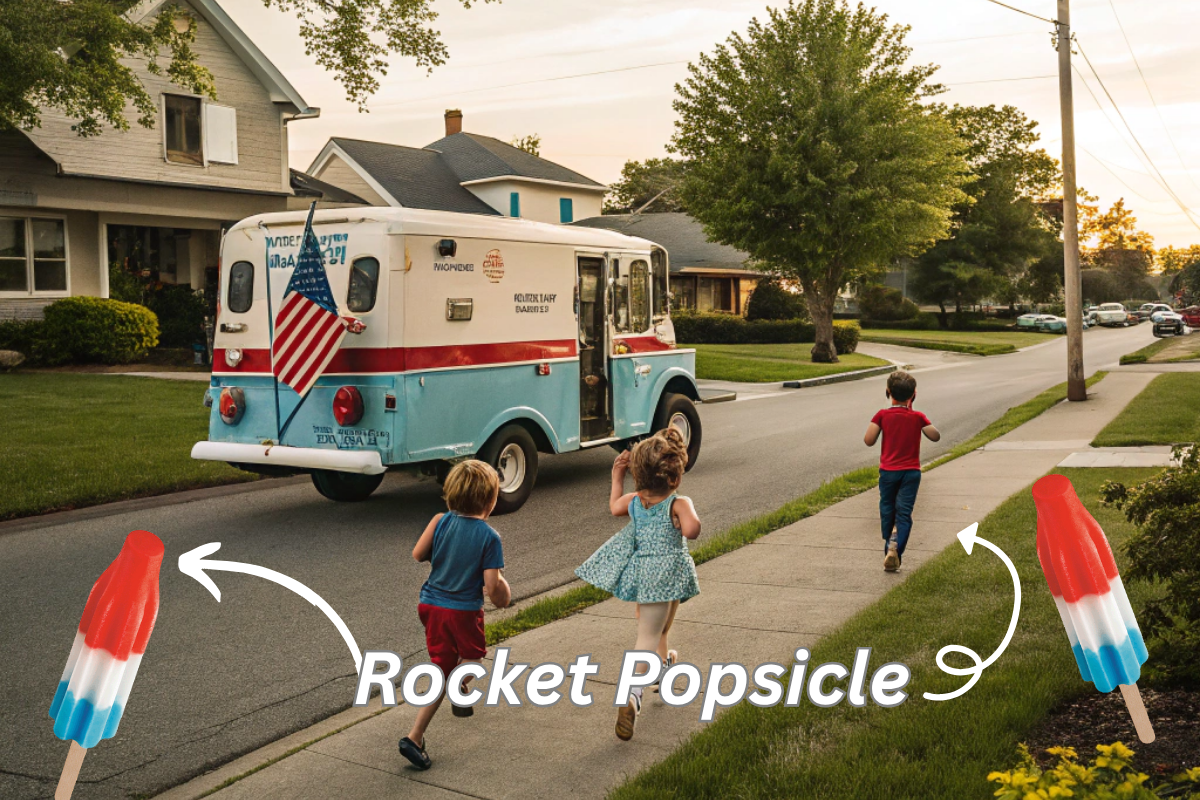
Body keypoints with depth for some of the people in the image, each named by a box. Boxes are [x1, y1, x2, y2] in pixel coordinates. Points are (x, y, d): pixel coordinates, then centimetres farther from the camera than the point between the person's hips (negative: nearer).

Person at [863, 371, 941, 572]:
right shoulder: (918, 417, -4)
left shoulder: (882, 415, -8)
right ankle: (896, 548, -21)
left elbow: (868, 441, -11)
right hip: (911, 472, 0)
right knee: (904, 513, -2)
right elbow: (935, 436, 5)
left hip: (888, 471, 0)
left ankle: (890, 548, 25)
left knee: (887, 511, 16)